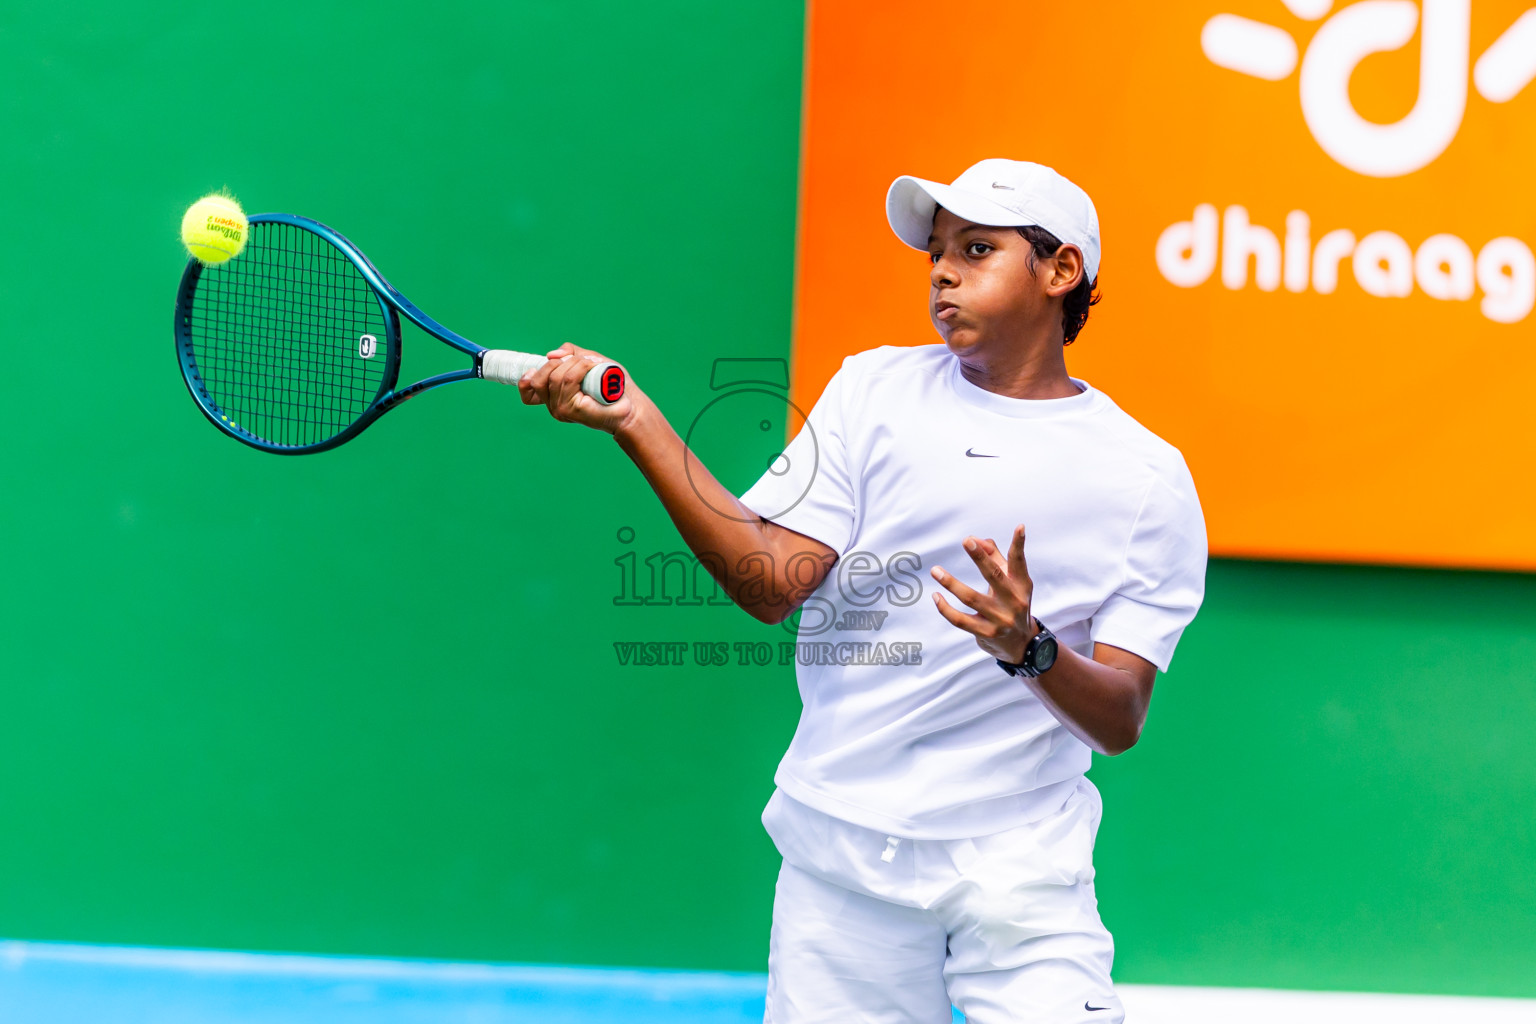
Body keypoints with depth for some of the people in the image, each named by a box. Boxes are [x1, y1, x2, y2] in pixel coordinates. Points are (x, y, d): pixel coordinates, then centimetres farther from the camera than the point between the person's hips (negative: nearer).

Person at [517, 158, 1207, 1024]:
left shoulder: (1148, 478, -1)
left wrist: (1028, 647, -26)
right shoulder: (873, 389, 5)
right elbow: (773, 584, -6)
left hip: (1020, 866, -1)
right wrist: (638, 422, -15)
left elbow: (1120, 723, -6)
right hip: (841, 850, 1)